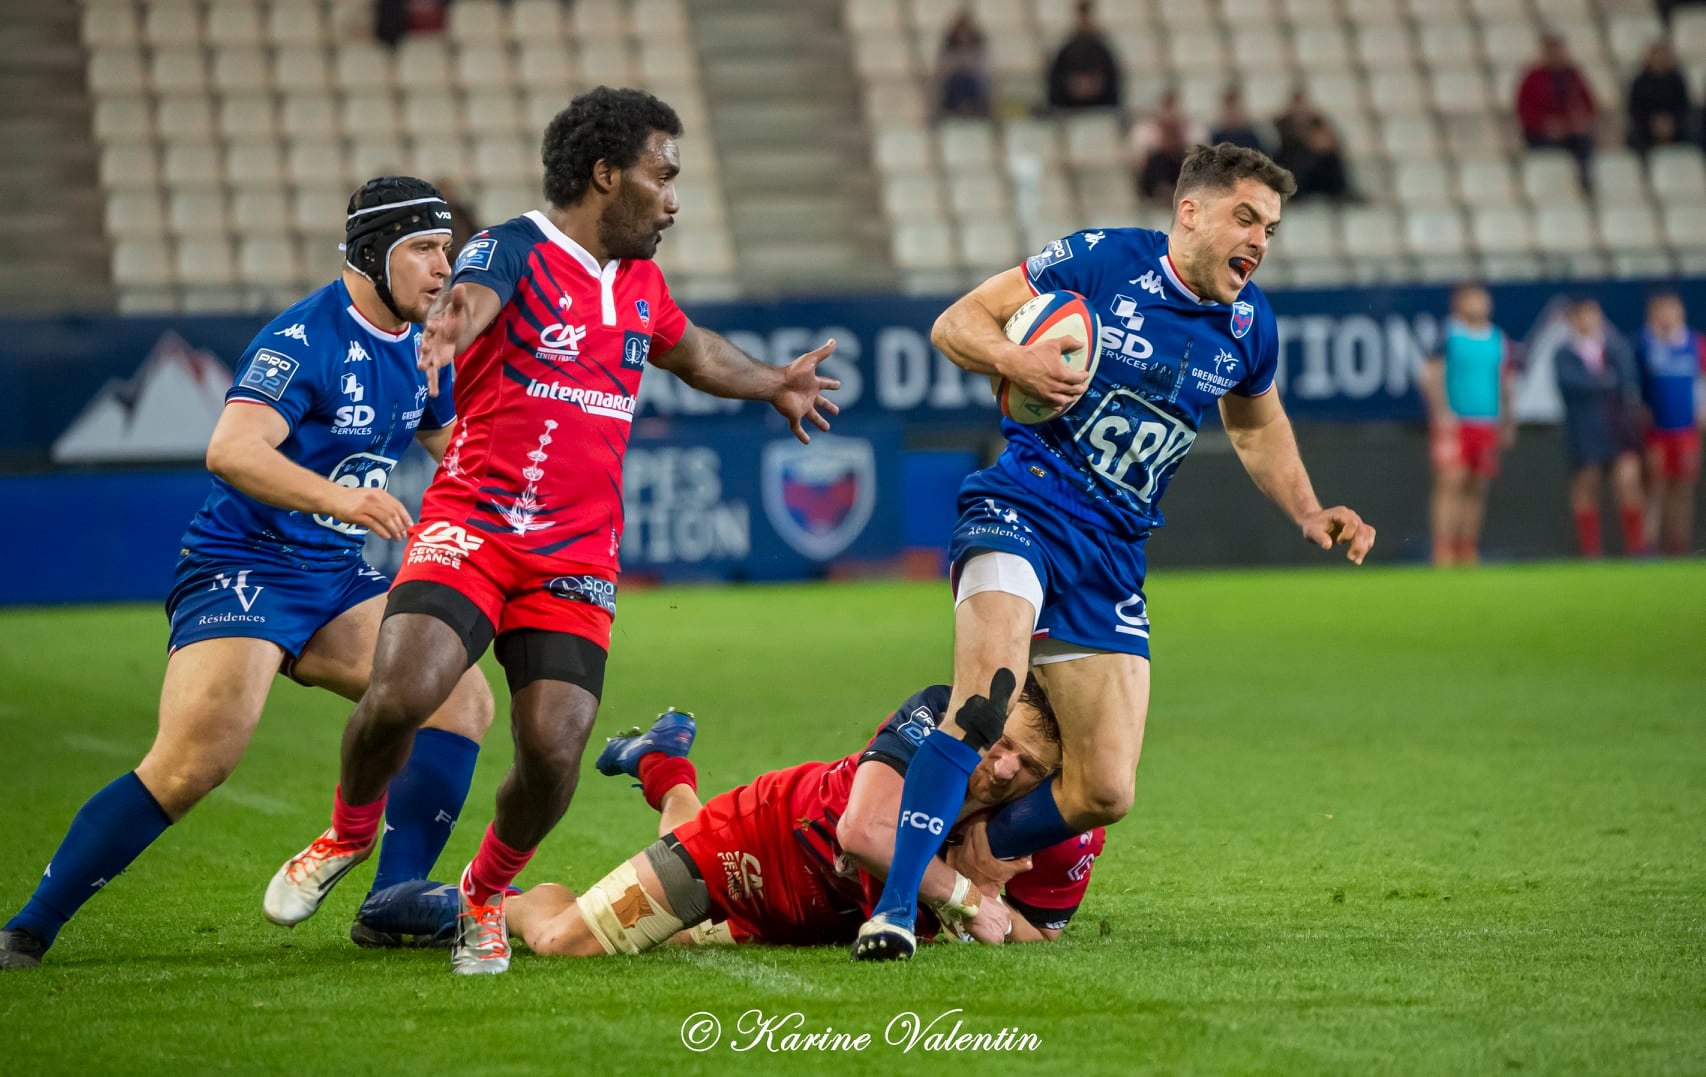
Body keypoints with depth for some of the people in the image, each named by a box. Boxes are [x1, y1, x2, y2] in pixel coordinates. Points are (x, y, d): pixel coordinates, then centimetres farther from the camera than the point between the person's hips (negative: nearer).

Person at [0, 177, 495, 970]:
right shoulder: (303, 339, -17)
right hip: (240, 569, -8)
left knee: (461, 700, -5)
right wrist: (335, 497, -43)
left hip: (336, 579, 9)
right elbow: (231, 451, -31)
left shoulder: (419, 348, 10)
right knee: (194, 762, -23)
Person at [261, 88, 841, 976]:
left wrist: (773, 385, 53)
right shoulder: (514, 251, -6)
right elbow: (471, 298, -31)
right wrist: (447, 328, -54)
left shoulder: (641, 284, 17)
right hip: (472, 526, -5)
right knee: (401, 695, -25)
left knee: (553, 749, -12)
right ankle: (348, 833, 7)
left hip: (577, 557, 5)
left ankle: (486, 892, 17)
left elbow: (694, 353, 39)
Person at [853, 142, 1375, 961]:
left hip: (1114, 557, 6)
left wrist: (1309, 515, 15)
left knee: (1105, 794, -2)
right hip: (1024, 509, -6)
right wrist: (1014, 360, -23)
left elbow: (1257, 427, 29)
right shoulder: (1103, 260, -7)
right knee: (984, 699, -32)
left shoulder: (1247, 326, 8)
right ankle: (894, 907, -30)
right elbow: (956, 323, -2)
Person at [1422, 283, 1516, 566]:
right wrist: (1442, 412, -14)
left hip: (1487, 424, 5)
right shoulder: (1448, 334, -2)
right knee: (1451, 484, -12)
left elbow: (1506, 382, 20)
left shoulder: (1498, 339, 13)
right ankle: (1444, 556, -14)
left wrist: (1508, 423, 17)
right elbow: (1431, 375, -5)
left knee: (1478, 489, 6)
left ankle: (1468, 556, 11)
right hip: (1454, 423, -5)